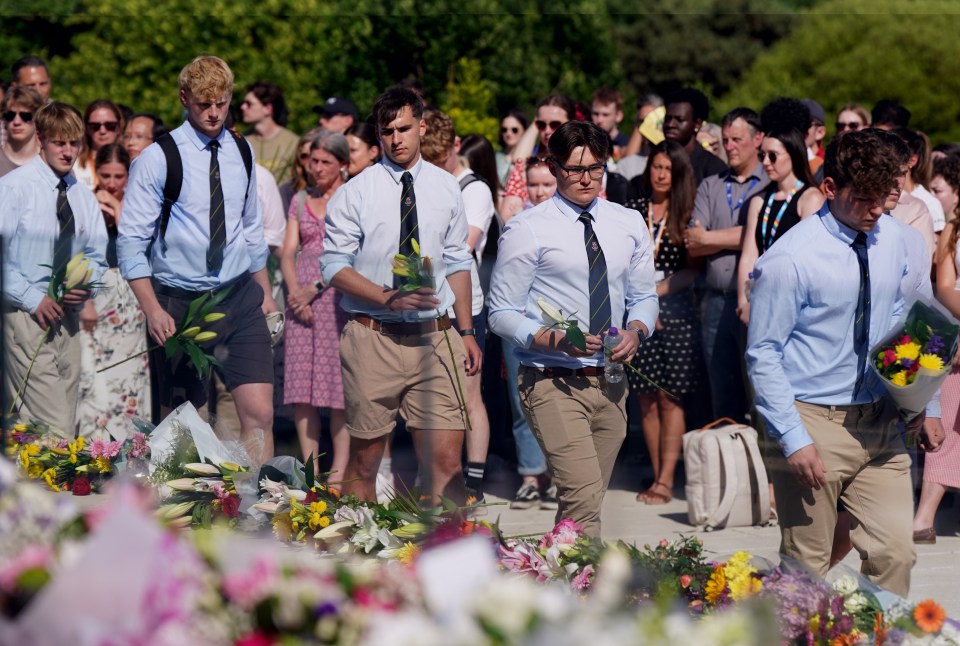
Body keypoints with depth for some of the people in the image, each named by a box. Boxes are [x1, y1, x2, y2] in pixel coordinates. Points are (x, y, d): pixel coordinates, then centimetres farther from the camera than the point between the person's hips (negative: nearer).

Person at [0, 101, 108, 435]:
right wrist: (32, 298, -16)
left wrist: (86, 284, -4)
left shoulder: (83, 196, 13)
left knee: (66, 419, 8)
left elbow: (96, 254, 18)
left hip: (68, 316, 6)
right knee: (55, 430, -15)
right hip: (27, 315, -6)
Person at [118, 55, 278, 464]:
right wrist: (153, 310, -17)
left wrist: (264, 292, 17)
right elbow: (131, 241, -10)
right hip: (180, 303, -3)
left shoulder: (241, 152, 7)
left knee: (259, 413, -9)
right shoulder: (158, 159, -9)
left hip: (240, 297, 3)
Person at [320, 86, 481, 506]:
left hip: (434, 337, 2)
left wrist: (467, 332, 12)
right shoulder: (356, 193, -1)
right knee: (365, 458, 6)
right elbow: (334, 266, -4)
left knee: (446, 459, -7)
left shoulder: (445, 189, 10)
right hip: (373, 337, -2)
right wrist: (388, 298, -16)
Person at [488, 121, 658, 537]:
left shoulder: (628, 226, 11)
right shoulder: (528, 230, -4)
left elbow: (644, 297, 18)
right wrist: (552, 339, -21)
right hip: (554, 383, -6)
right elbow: (502, 313, -5)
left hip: (611, 384, 6)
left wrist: (636, 330, -5)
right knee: (582, 496, -20)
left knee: (587, 500, 12)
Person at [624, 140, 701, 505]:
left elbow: (693, 269, 0)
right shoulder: (633, 210, 10)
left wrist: (657, 290, -10)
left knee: (670, 398, -6)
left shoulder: (687, 214, 4)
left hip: (675, 311, -2)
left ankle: (665, 481, -8)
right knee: (646, 399, 2)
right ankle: (657, 475, 9)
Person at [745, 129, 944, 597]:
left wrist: (928, 406, 10)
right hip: (813, 422, -4)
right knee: (807, 566, 2)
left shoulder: (903, 245, 4)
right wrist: (794, 439, -16)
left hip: (881, 424, 4)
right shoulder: (790, 259, -12)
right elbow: (763, 356, -10)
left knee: (895, 553, -4)